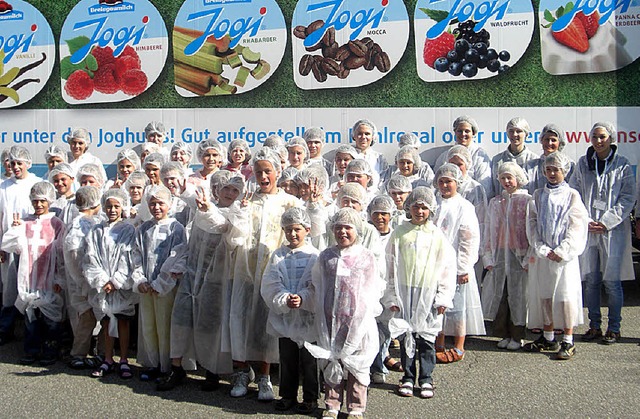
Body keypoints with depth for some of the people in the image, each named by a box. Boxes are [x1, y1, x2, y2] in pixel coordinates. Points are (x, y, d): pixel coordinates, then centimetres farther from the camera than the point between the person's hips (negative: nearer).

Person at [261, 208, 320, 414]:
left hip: (307, 316, -3)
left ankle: (310, 398, 20)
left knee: (308, 360, 7)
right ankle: (288, 395, 28)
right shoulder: (278, 256, 3)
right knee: (287, 358, 14)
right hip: (284, 317, 3)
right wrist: (285, 300, -21)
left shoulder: (314, 256, -4)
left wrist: (303, 298, -26)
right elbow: (270, 285, -5)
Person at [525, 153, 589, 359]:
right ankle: (548, 338, 18)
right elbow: (532, 224, 6)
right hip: (542, 255, 3)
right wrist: (543, 249, -6)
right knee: (544, 295, 6)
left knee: (565, 295, -6)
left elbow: (576, 228, -3)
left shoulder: (572, 195, 2)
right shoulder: (538, 195, 10)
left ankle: (568, 341, 1)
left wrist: (561, 251, -12)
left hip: (565, 255, -3)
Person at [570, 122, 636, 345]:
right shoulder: (583, 164, 9)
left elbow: (628, 198, -2)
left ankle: (614, 328, 9)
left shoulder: (622, 165, 2)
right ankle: (594, 326, 16)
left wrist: (606, 222, -10)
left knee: (612, 282, -2)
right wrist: (585, 221, -6)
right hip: (587, 230, 3)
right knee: (591, 281, 6)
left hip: (614, 230, -2)